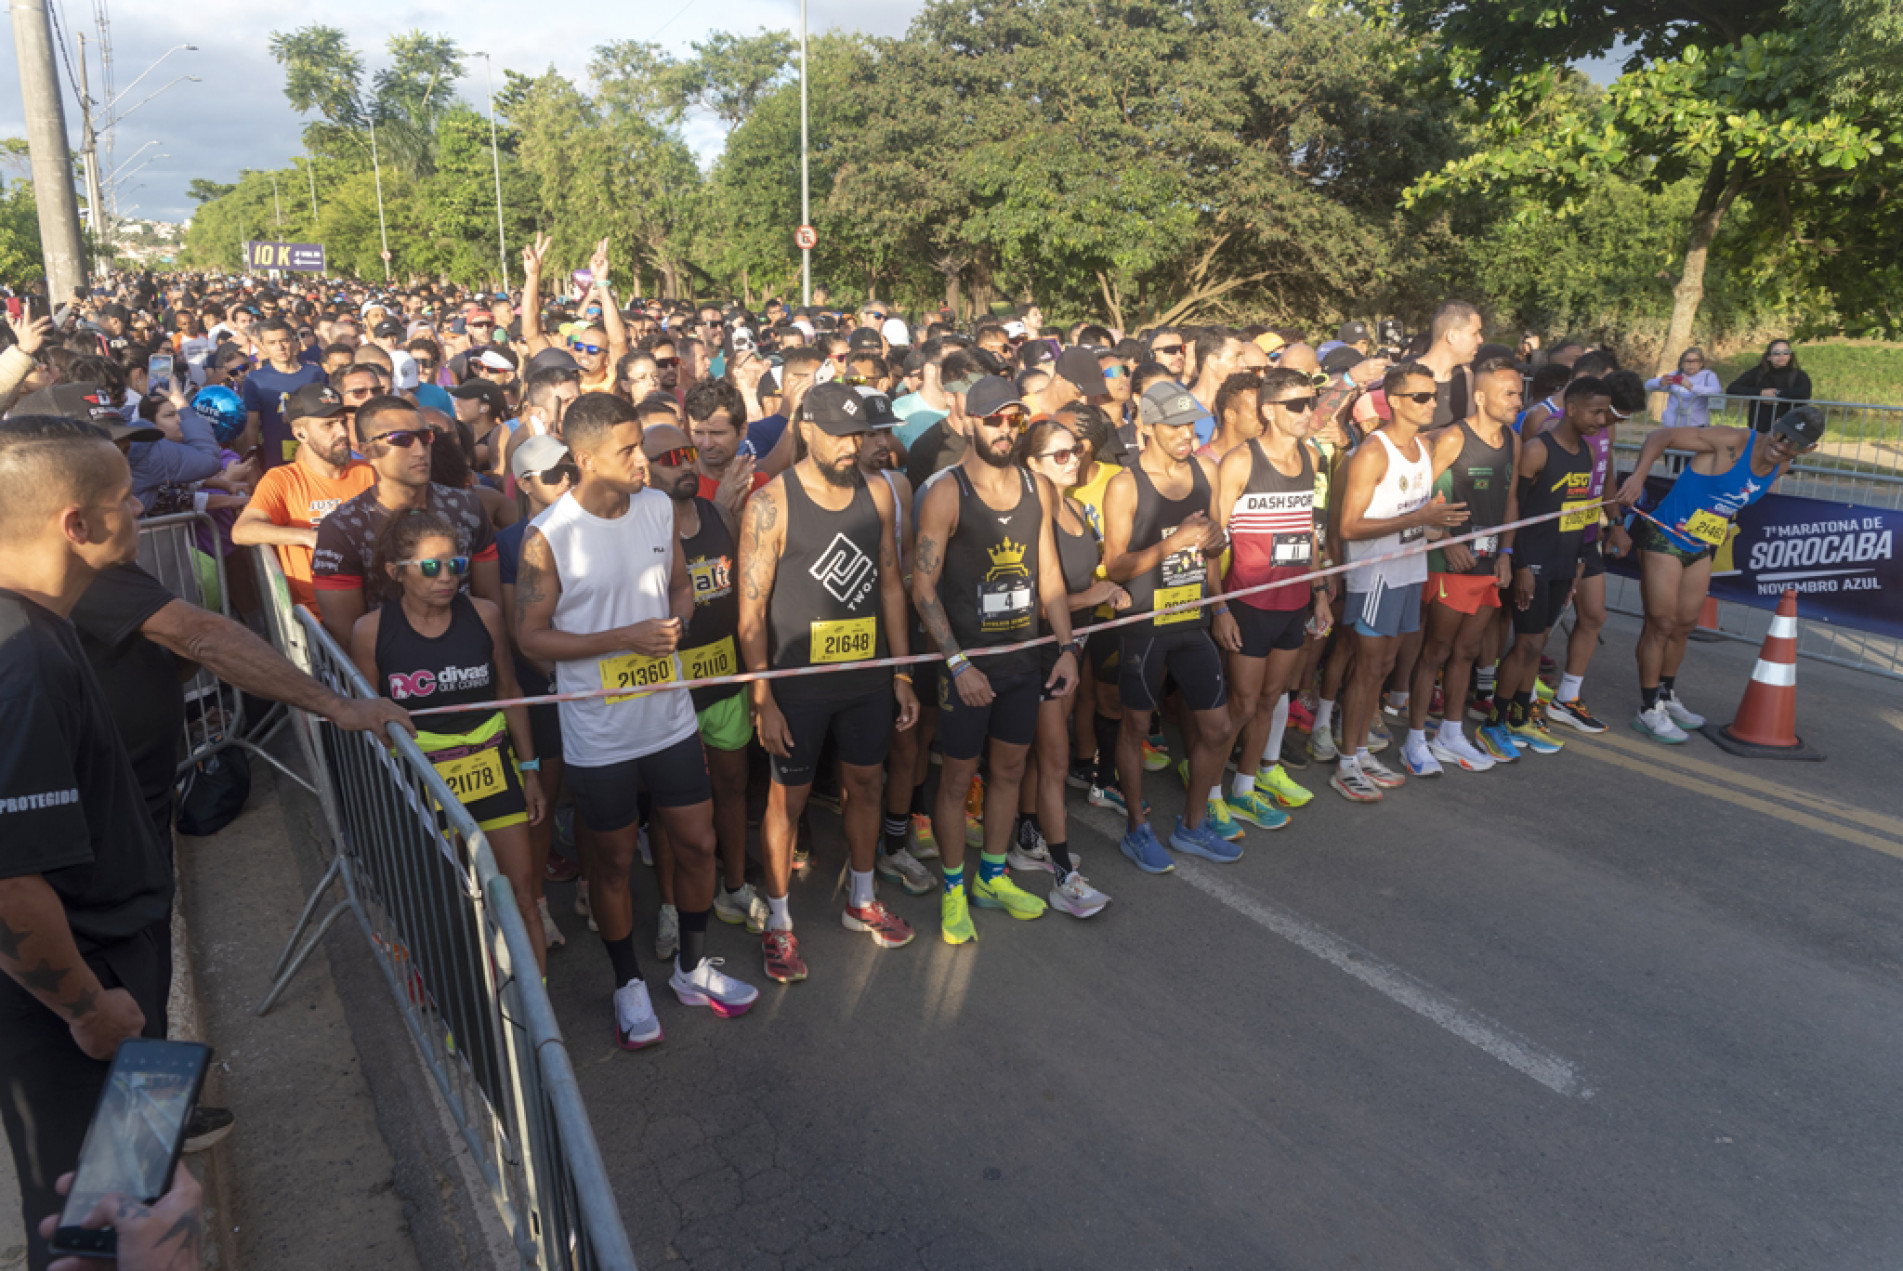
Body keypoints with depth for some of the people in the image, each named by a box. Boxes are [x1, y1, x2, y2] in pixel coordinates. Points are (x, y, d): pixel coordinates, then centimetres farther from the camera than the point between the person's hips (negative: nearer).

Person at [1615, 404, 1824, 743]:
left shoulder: (1780, 468, 2)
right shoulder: (1733, 442, -21)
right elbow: (1661, 436, -25)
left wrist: (1726, 520, 11)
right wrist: (1638, 475, -40)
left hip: (1700, 549, 8)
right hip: (1664, 538, -8)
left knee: (1684, 625, 17)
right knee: (1661, 624, -6)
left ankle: (1667, 697, 33)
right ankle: (1649, 711, 3)